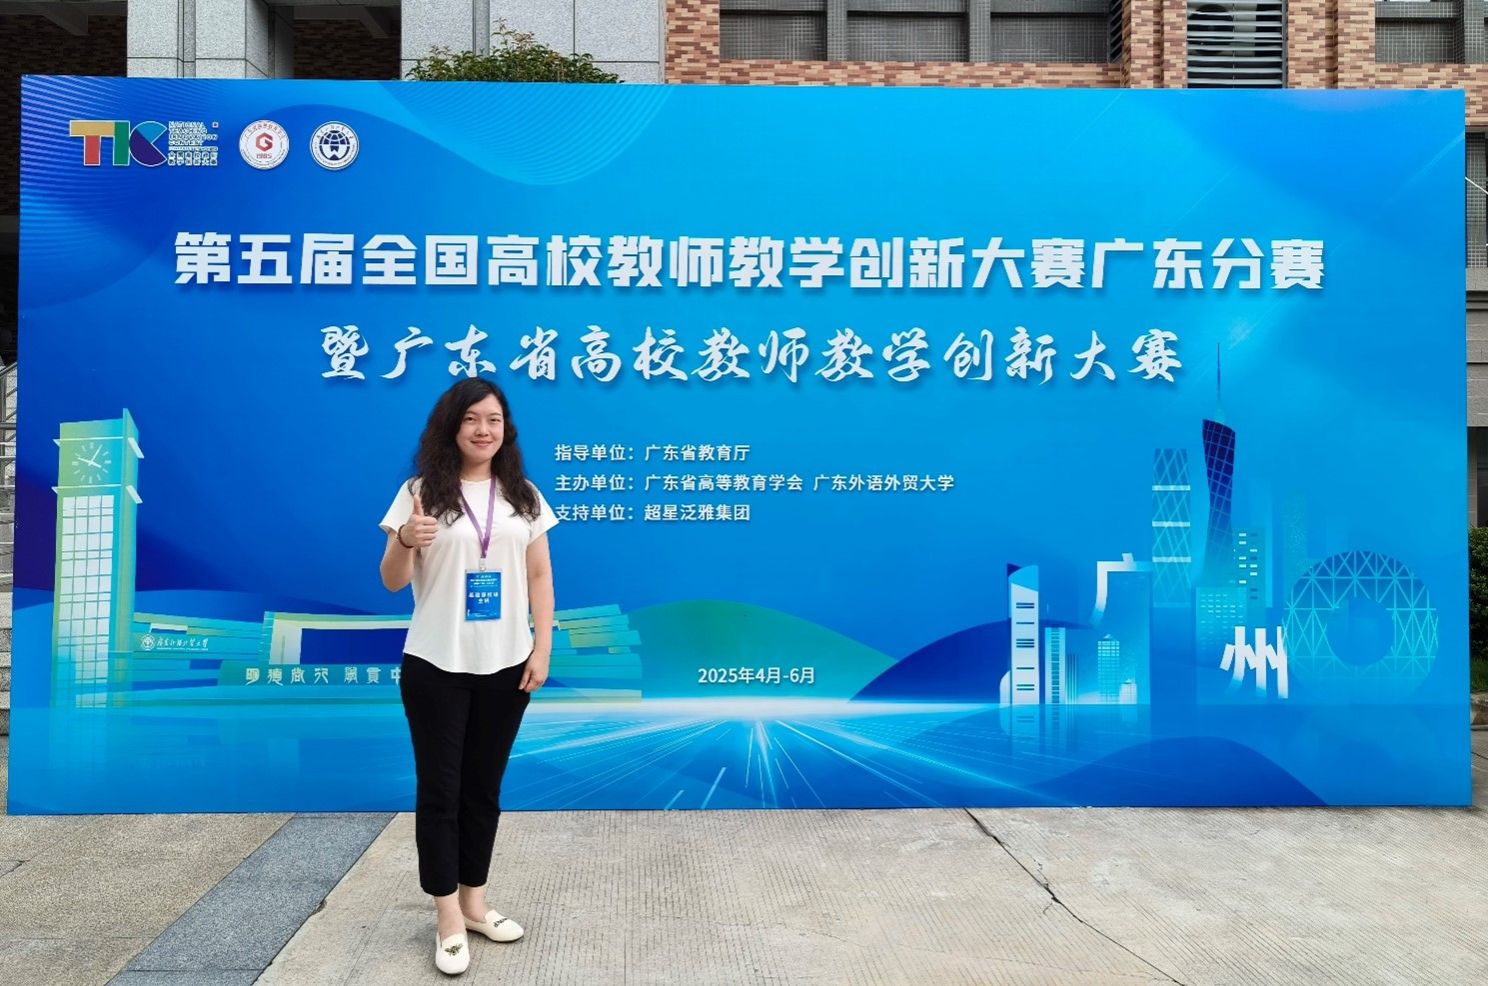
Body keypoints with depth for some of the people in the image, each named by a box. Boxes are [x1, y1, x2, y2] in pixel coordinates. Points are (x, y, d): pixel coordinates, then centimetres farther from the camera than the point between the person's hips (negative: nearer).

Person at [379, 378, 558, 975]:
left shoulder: (523, 496, 5)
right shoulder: (422, 492, -3)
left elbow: (540, 576, 5)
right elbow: (392, 582, -3)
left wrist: (542, 648, -3)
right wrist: (405, 541, -24)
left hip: (505, 665, 2)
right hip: (436, 667, -2)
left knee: (484, 787, 12)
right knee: (439, 789, 4)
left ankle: (473, 900, 27)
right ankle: (448, 919, 15)